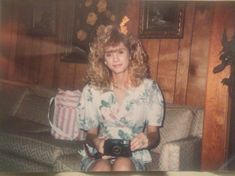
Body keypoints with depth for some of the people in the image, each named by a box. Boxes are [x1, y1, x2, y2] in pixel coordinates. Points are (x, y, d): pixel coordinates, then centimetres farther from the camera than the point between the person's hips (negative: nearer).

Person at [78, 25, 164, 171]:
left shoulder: (149, 88, -1)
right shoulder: (92, 90, -1)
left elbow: (154, 133, 2)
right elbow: (91, 133, 7)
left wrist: (147, 140, -22)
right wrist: (95, 142, -18)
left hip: (133, 157, 0)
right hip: (99, 156, 1)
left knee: (123, 166, -34)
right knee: (101, 169, -34)